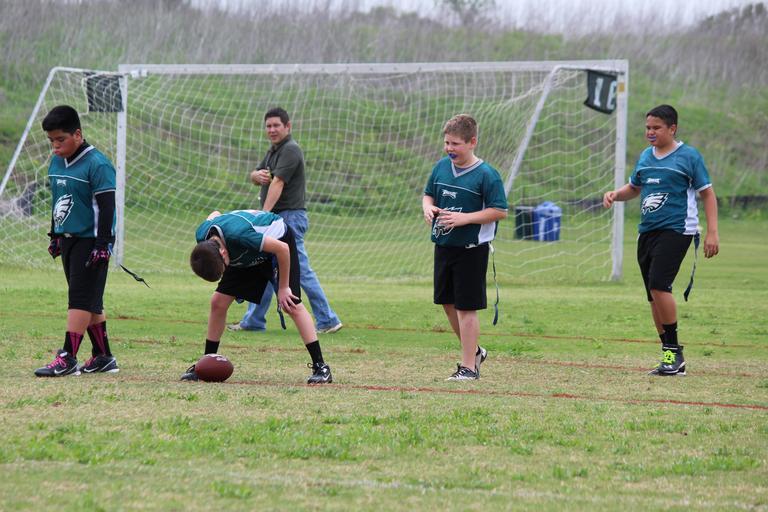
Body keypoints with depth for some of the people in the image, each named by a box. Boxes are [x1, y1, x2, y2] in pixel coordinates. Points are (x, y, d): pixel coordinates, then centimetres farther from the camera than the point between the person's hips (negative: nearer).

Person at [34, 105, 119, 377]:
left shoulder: (97, 164, -14)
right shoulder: (56, 162, 10)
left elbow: (106, 206, -16)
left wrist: (102, 244, -20)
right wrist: (55, 235, 22)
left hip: (90, 241, -8)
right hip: (68, 239, 8)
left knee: (81, 298, -11)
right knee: (89, 301, 10)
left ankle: (67, 358, -15)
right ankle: (103, 357, 16)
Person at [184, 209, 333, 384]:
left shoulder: (239, 235, -44)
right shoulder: (202, 236, -24)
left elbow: (282, 248, -33)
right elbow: (214, 215, 2)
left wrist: (283, 287, -24)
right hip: (248, 256, 6)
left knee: (291, 305, -18)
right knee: (218, 302, -3)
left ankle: (321, 367, -18)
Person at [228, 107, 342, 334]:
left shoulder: (290, 150, -14)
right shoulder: (273, 150, 17)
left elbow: (278, 183, -23)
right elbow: (256, 177, 16)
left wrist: (264, 213, -31)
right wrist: (257, 175, -10)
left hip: (289, 216, -10)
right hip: (276, 219, 10)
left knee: (301, 271, -11)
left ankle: (327, 320, -8)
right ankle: (253, 321, 18)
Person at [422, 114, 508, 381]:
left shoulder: (486, 175, -14)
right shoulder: (441, 167, 5)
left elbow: (499, 211, -15)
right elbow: (428, 194, 18)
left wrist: (465, 218, -23)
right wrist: (428, 208, -5)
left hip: (471, 249, -7)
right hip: (443, 246, 7)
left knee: (466, 307, -3)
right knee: (448, 302, 15)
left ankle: (469, 366, 5)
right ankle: (473, 351, 34)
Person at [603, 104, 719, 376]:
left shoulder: (688, 156, -3)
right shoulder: (645, 156, 14)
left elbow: (707, 193, -1)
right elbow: (634, 188, 27)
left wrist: (712, 232, -8)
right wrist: (615, 194, 5)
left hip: (676, 230, -7)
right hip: (647, 231, 7)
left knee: (659, 286, -22)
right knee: (654, 297, 5)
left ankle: (674, 351, -13)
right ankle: (671, 361, 11)